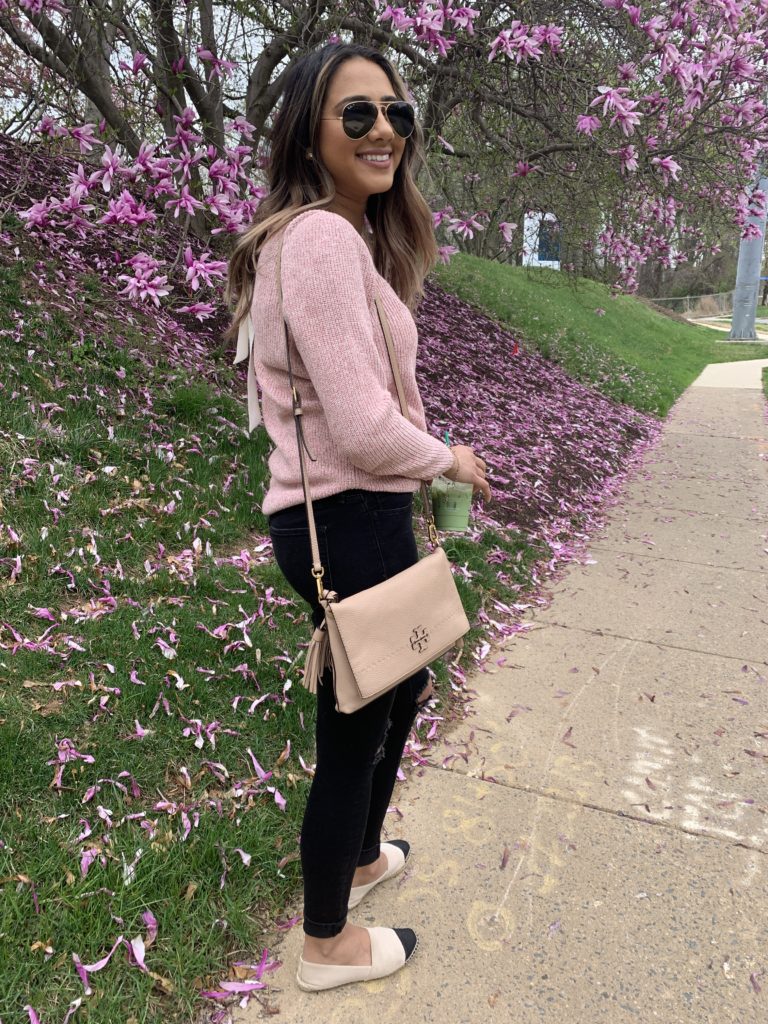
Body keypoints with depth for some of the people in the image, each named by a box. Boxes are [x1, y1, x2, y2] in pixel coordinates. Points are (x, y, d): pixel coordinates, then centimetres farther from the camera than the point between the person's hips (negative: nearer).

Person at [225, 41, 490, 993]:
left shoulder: (349, 237, 14)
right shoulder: (321, 238, -18)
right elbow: (363, 429, -24)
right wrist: (451, 460, -6)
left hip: (356, 513, 10)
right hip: (347, 521, -10)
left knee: (404, 688, 27)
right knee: (354, 730, 8)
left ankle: (360, 856, 53)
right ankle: (327, 944, 36)